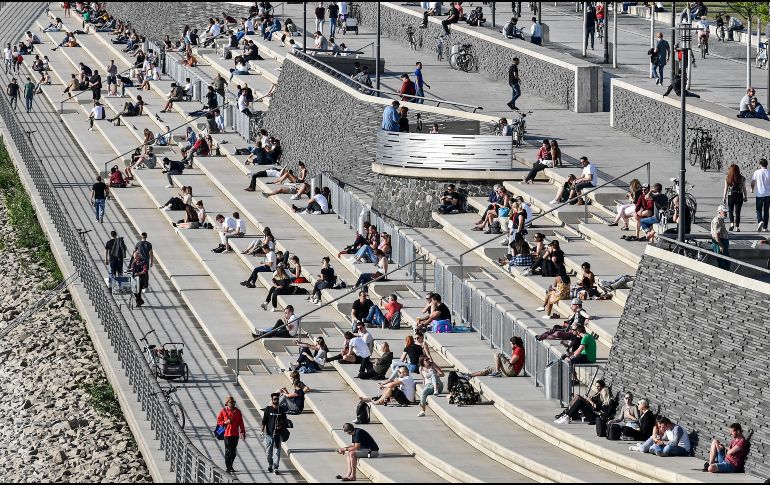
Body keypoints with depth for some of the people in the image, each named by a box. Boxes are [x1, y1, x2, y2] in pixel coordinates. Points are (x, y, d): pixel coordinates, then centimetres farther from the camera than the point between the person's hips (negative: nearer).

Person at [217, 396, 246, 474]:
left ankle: (230, 466, 22)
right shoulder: (223, 411, -1)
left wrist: (243, 432, 6)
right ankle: (228, 467, -6)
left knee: (234, 452, 8)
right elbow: (218, 422, 3)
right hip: (227, 434, -4)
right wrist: (225, 422, -15)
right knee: (228, 451, -8)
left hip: (235, 434, 4)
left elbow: (241, 423, 11)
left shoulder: (237, 411, 8)